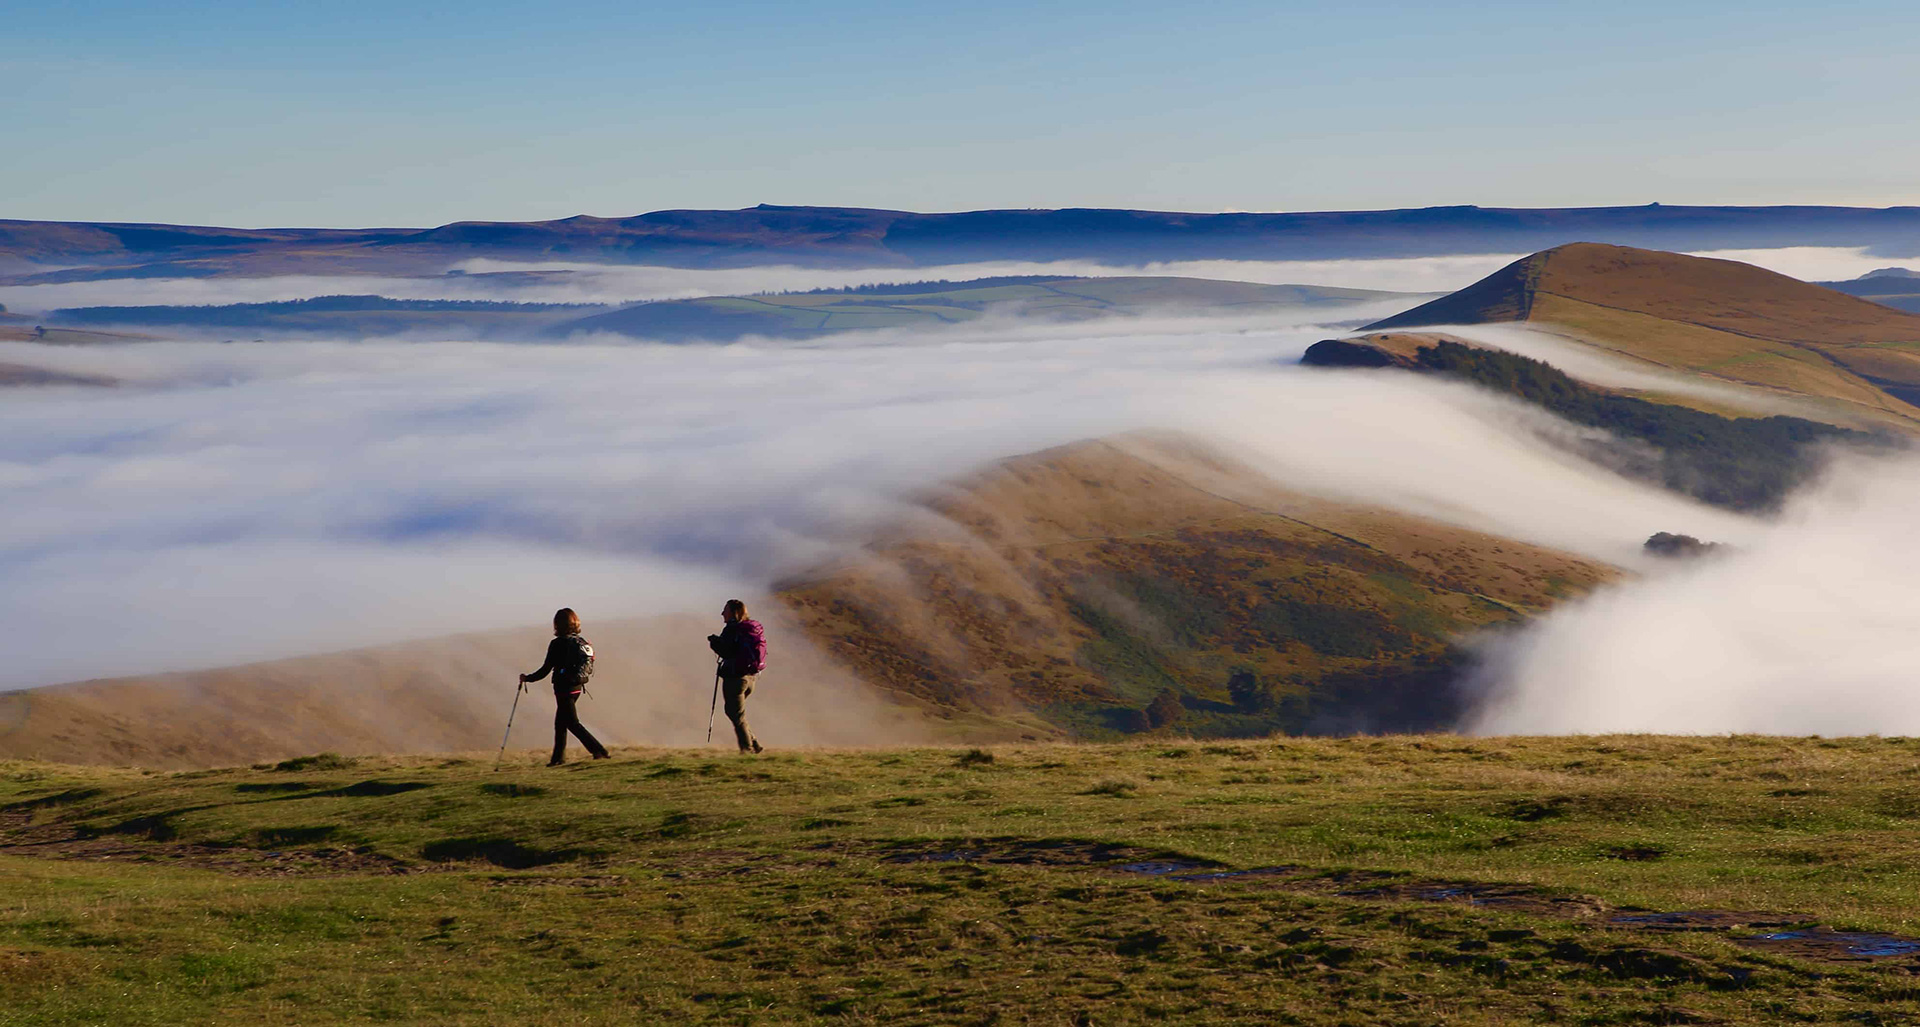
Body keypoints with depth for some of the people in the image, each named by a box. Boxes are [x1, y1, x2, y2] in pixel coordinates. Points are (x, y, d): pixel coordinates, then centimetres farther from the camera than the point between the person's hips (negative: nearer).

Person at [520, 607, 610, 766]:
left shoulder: (557, 644, -14)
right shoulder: (582, 642, 5)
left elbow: (545, 670, -12)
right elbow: (589, 666, 9)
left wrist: (527, 678, 1)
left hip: (564, 688, -8)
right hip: (577, 686, 8)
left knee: (573, 723, -4)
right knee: (560, 723, 17)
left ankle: (599, 751, -15)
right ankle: (558, 758, 22)